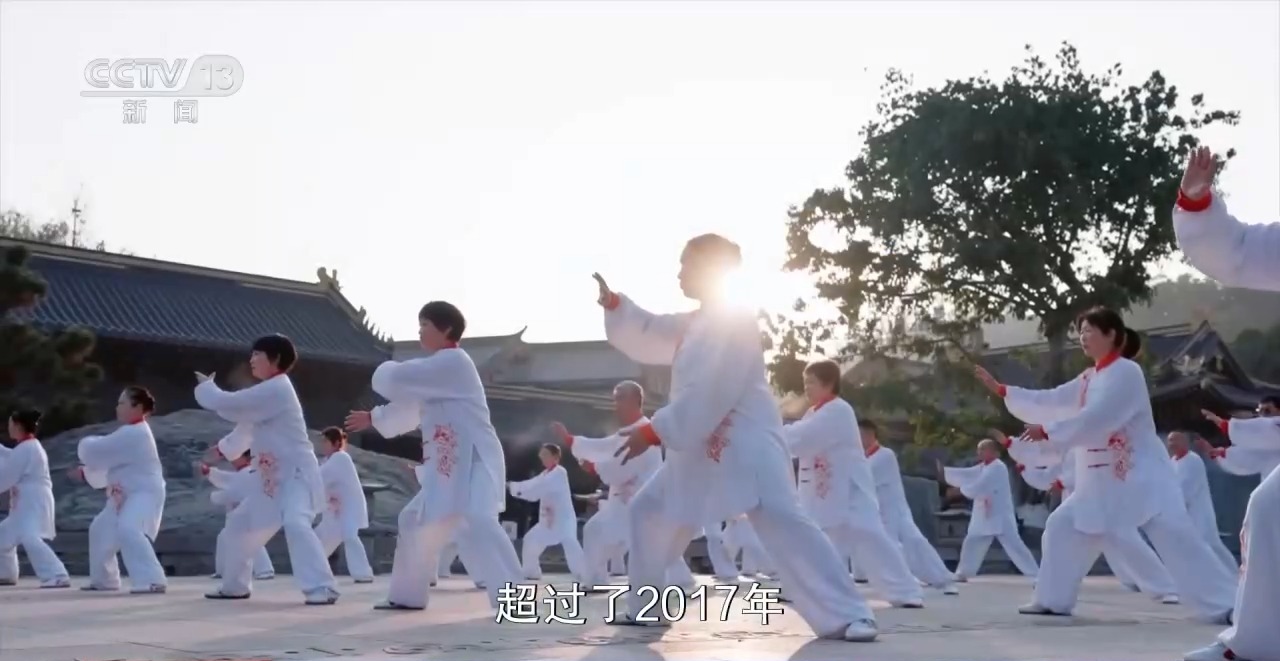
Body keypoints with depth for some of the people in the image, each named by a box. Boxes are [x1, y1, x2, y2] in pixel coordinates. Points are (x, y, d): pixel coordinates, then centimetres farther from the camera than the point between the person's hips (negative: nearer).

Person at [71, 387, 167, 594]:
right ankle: (103, 579, 40)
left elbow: (96, 453, -19)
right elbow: (109, 462, 22)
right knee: (101, 530, 24)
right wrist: (86, 474, 12)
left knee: (128, 531, -34)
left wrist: (87, 444, 3)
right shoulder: (131, 432, 13)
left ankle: (153, 581, -40)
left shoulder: (132, 434, -22)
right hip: (127, 494, 11)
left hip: (144, 493, -11)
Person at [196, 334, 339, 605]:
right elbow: (247, 427, 27)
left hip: (296, 474, -11)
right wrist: (224, 448, 25)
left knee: (295, 524, -33)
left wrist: (206, 387, -1)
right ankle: (235, 585, 37)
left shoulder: (276, 389, -19)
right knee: (240, 527, 19)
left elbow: (230, 405, -18)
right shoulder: (268, 391, 13)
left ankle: (322, 588, -36)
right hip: (273, 478, 11)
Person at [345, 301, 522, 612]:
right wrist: (374, 418, 35)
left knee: (475, 523, -29)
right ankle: (408, 595, 31)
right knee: (415, 520, 19)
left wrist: (385, 370, 5)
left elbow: (397, 381, -18)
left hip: (472, 462, -11)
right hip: (450, 465, 11)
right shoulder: (440, 367, 21)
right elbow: (412, 408, 33)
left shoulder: (452, 361, -12)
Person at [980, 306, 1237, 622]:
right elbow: (1049, 402, 14)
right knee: (1062, 527, 7)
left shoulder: (1126, 372, -13)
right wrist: (1001, 389, 11)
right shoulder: (1089, 379, 15)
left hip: (1142, 476, -9)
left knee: (1175, 538, -19)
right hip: (1103, 480, 9)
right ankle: (1053, 600, 17)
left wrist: (1048, 431, -21)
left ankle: (1226, 606, -18)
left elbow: (1096, 420, -23)